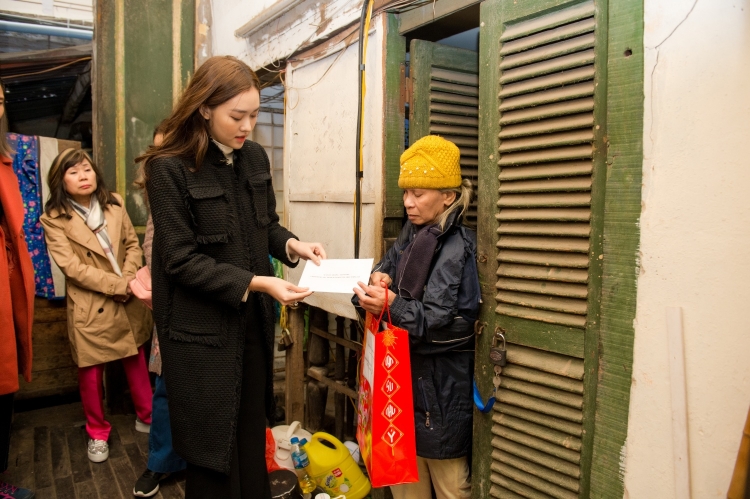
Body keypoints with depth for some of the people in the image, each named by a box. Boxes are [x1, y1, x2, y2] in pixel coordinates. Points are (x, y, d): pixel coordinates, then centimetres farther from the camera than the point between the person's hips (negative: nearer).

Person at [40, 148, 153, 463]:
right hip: (90, 307, -3)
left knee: (137, 361, 15)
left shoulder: (114, 203, 5)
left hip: (129, 302, 4)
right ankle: (97, 433, 29)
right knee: (91, 374, 9)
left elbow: (132, 244, 5)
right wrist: (118, 285, -20)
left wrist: (130, 279, -13)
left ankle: (146, 417, 34)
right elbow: (71, 266, -16)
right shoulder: (54, 219, -8)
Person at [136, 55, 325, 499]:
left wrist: (291, 244, -8)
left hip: (253, 318, 5)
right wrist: (257, 283, -25)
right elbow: (182, 260, -18)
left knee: (252, 431, 18)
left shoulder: (255, 157, 1)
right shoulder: (169, 167, -16)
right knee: (214, 444, 10)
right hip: (201, 327, -5)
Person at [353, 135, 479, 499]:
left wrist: (392, 306, -30)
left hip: (442, 384, -7)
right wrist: (376, 280, -12)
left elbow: (439, 321, -21)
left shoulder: (457, 248, -16)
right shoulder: (409, 237, 9)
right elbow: (385, 270, 10)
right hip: (405, 372, 8)